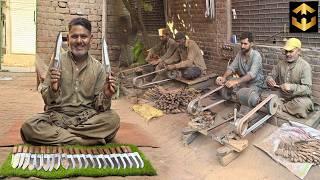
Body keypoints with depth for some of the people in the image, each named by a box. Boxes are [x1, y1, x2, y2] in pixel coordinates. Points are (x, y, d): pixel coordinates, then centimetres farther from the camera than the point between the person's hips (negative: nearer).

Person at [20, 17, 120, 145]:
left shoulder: (97, 67, 3)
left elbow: (98, 106, 2)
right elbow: (47, 100, -2)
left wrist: (106, 96, -19)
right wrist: (53, 89, -24)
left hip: (87, 117, 1)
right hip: (58, 115, -1)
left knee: (113, 119, -27)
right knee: (28, 127, -28)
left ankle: (55, 134, -18)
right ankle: (88, 140, -22)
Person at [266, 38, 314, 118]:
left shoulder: (305, 66, -8)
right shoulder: (281, 64, 8)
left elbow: (307, 89, -16)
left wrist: (292, 87, -33)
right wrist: (269, 80, -14)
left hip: (299, 98, -3)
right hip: (283, 98, 3)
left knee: (302, 104, -39)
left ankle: (281, 108, -19)